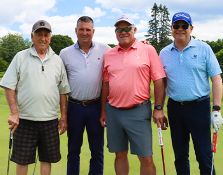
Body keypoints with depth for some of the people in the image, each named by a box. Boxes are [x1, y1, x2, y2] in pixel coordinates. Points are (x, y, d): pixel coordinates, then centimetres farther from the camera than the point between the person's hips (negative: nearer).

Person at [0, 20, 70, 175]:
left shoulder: (57, 60, 7)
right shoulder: (20, 57, 0)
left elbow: (63, 92, 9)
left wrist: (64, 117, 7)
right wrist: (14, 113, -10)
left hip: (50, 120, 2)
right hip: (24, 119, -2)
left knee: (47, 159, 12)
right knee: (22, 160, 8)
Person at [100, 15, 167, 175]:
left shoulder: (148, 50, -2)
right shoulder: (108, 55, 9)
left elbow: (159, 81, -3)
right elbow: (106, 84, 13)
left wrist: (158, 108, -8)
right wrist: (103, 111, 12)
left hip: (139, 112, -3)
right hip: (113, 112, 4)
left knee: (146, 158, 1)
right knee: (120, 155, 15)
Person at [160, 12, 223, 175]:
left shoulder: (203, 49, -2)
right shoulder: (164, 53, 7)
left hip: (199, 106, -3)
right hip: (174, 108, 3)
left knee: (204, 154, 0)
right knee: (180, 154, 13)